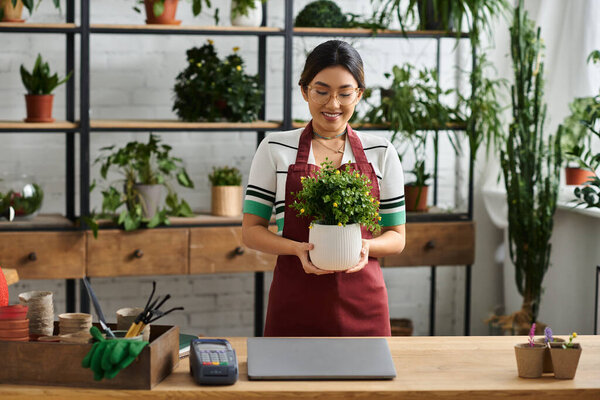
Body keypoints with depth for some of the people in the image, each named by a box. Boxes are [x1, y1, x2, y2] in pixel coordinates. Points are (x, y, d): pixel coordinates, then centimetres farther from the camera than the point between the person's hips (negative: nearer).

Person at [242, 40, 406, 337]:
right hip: (295, 304, -1)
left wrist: (367, 246, -13)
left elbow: (396, 236, 9)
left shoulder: (381, 153, 6)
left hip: (362, 305, 1)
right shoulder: (275, 149, 3)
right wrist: (298, 248, -16)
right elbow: (251, 231, 3)